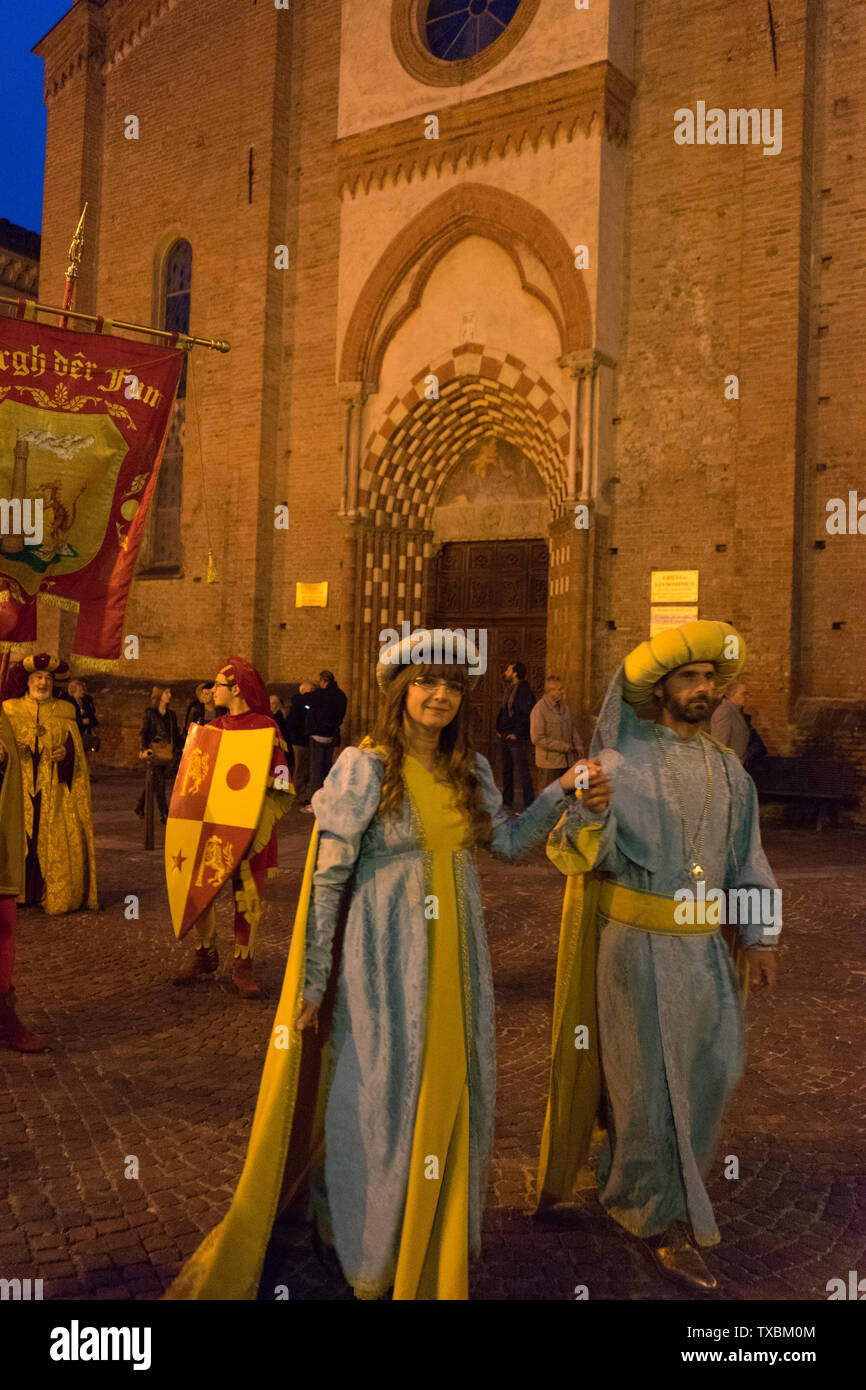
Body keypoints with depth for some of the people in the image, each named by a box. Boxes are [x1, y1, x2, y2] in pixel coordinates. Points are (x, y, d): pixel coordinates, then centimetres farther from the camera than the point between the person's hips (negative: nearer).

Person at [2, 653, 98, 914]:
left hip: (55, 792, 0)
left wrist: (67, 753, -11)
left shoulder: (64, 712, 11)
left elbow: (76, 751, 10)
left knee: (58, 842, -5)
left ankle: (56, 896, 3)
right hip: (22, 790, 0)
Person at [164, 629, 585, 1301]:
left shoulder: (472, 769, 5)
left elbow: (508, 841, 12)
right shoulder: (364, 766, -12)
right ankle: (352, 1234, 34)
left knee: (450, 1094, 15)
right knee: (377, 1093, 7)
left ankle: (433, 1238, 38)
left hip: (454, 950, 5)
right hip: (386, 953, -5)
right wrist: (314, 977, -10)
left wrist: (561, 789, 1)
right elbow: (327, 877, -11)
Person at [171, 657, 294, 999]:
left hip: (249, 830, -5)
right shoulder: (214, 728, 11)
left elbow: (279, 789, -8)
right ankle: (204, 953, 25)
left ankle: (243, 967, 14)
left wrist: (259, 832, -17)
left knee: (248, 899, 0)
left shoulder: (265, 728, -6)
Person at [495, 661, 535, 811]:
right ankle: (507, 803, 21)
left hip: (517, 738, -10)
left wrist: (517, 733, -17)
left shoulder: (524, 690, -12)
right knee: (506, 770, 13)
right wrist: (499, 728, 14)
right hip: (505, 737, 10)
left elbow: (528, 714, -19)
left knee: (523, 771, -6)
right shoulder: (509, 690, 16)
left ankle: (528, 804, -2)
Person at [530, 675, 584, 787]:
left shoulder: (563, 706, 7)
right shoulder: (539, 710, -17)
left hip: (568, 761, 7)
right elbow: (537, 738, -20)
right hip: (549, 764, -7)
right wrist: (564, 747, -18)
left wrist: (578, 746, 1)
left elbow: (572, 728, 19)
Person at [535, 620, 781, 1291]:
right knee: (649, 1077, 3)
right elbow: (574, 852, -13)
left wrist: (759, 935, 9)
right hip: (637, 940, -5)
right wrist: (586, 812, -34)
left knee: (711, 1066, 15)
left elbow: (747, 856, 13)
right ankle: (662, 1218, 20)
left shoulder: (727, 766, 8)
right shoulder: (622, 758, -8)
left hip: (706, 944, 6)